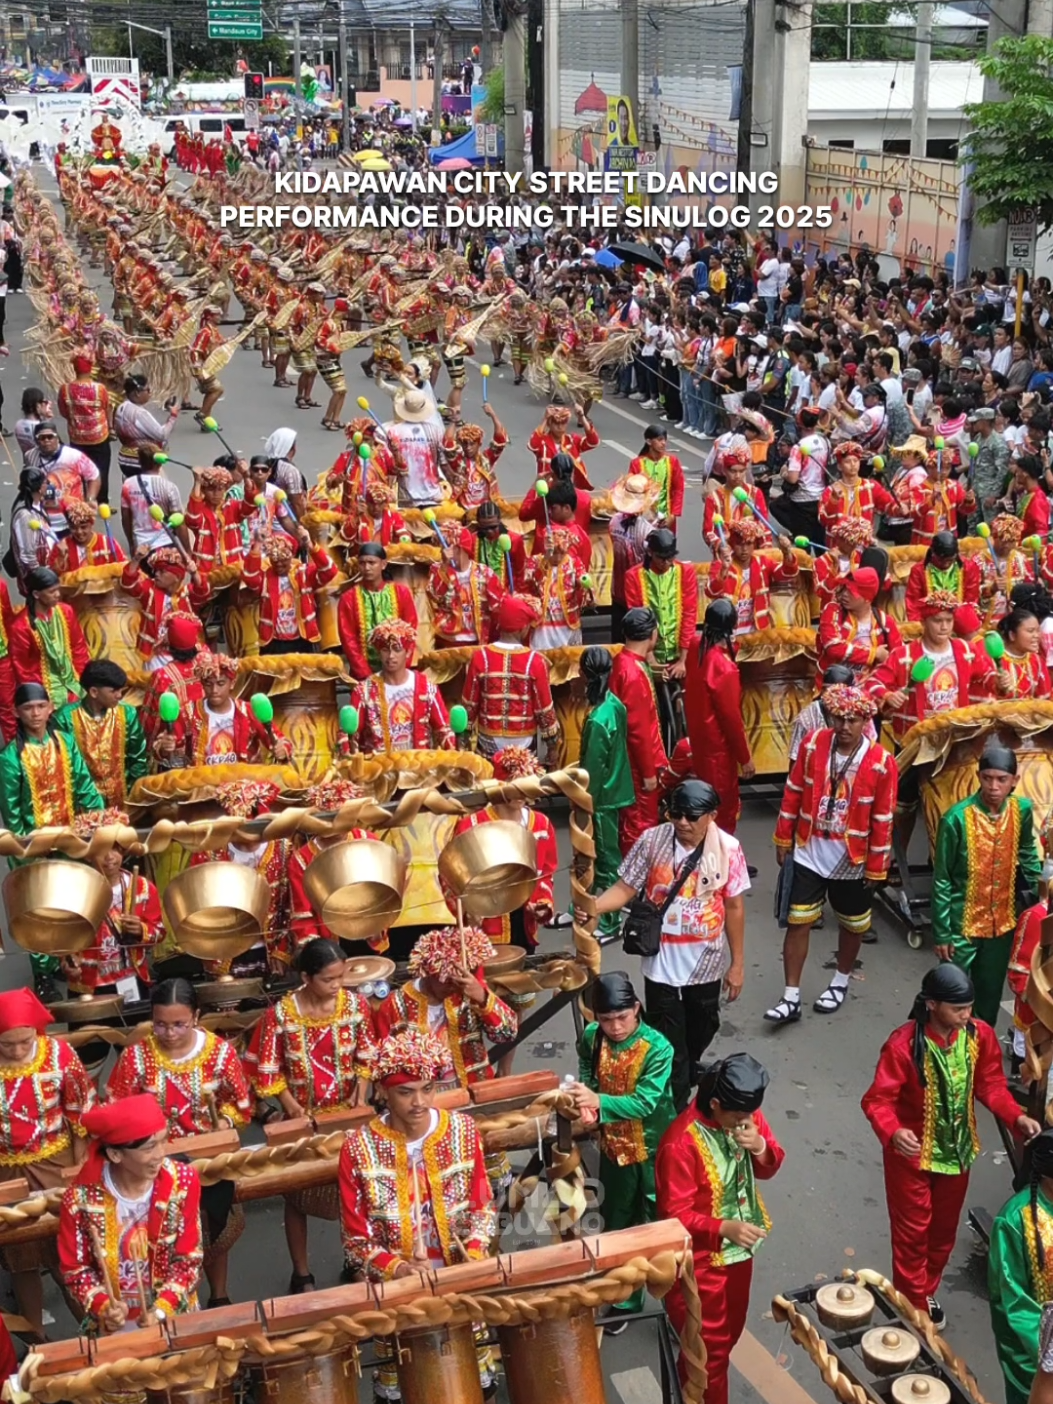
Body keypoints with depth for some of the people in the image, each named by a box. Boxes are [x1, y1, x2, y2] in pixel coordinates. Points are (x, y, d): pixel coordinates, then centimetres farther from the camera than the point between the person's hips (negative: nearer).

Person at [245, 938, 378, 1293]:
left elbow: (367, 1055, 2)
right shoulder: (280, 1014, -17)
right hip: (302, 1118, -1)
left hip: (348, 1116, 2)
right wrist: (289, 1103, -15)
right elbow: (267, 1068, -7)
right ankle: (302, 1274, 27)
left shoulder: (356, 1004, -10)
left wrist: (361, 1091, -11)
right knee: (298, 1196, 11)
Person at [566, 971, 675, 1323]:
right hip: (614, 1149, 5)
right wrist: (585, 1102, -10)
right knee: (618, 1227, 19)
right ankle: (624, 1300, 38)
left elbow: (644, 1102, -28)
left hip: (654, 1151, -4)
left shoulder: (657, 1048, -24)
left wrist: (599, 1101, -40)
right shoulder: (591, 1038, -10)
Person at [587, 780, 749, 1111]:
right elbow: (626, 888, -10)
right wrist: (595, 905, -31)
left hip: (706, 962, 1)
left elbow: (734, 907, -5)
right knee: (667, 1042, 5)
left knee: (702, 1028, 23)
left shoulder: (728, 849, -13)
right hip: (662, 961, -1)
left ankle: (688, 1070, 54)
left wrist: (737, 963, -1)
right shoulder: (652, 840, -14)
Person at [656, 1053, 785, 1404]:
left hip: (739, 1250, 7)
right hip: (701, 1260, -7)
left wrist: (761, 1148, -20)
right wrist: (724, 1228, -37)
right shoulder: (681, 1143, -31)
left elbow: (770, 1168, 2)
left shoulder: (746, 1115, -10)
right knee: (709, 1348, 8)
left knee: (729, 1332, 26)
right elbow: (675, 1214, -25)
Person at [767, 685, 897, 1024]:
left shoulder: (882, 763, -17)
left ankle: (840, 983, 41)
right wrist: (783, 838, 4)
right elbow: (794, 792, 1)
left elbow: (883, 820, -10)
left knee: (851, 925, 17)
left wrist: (876, 866, -6)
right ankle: (791, 998, 10)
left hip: (853, 861, -1)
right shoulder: (814, 744, -9)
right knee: (798, 923, 2)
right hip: (808, 853, 1)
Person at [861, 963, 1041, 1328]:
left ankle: (927, 1292, 45)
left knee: (945, 1228, 22)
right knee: (913, 1230, 11)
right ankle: (912, 1305, 31)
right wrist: (893, 1133, -44)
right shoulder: (904, 1044, -27)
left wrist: (1016, 1117, -17)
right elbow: (878, 1100, -25)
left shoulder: (980, 1035, -13)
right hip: (912, 1153, -5)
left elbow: (991, 1085, -1)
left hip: (957, 1150, 5)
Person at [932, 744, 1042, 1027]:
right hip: (963, 923, -4)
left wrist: (1036, 896, 10)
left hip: (1003, 920, 4)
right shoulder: (957, 818, -21)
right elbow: (941, 880, -13)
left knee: (990, 992, 18)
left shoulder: (1022, 810, -8)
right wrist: (941, 932, -12)